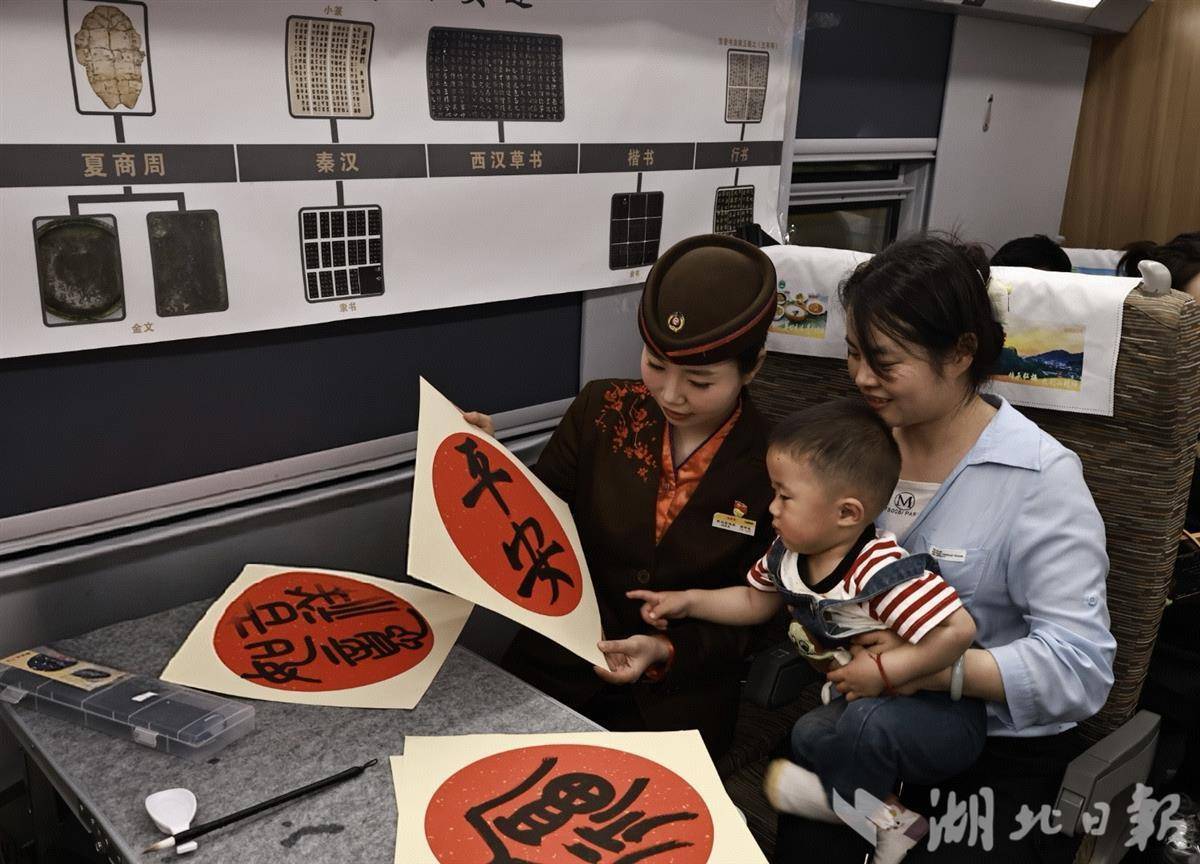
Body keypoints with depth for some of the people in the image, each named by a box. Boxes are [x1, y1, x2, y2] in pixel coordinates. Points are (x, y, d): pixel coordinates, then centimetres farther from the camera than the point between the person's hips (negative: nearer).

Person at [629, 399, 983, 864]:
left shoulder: (884, 573, -33)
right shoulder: (788, 554, -6)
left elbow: (958, 630, -37)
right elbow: (756, 601, 12)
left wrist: (885, 670, -32)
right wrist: (687, 601, 5)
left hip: (945, 715, -9)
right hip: (868, 702, 9)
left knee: (869, 718, -33)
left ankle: (846, 797, -2)